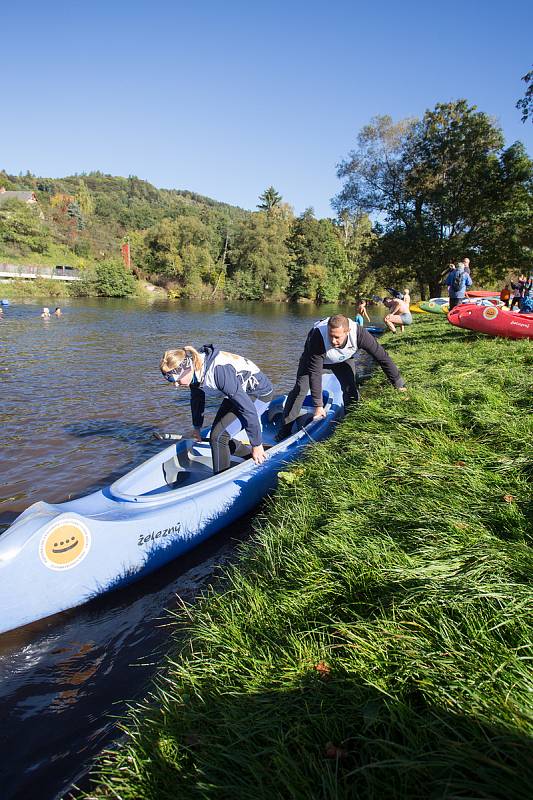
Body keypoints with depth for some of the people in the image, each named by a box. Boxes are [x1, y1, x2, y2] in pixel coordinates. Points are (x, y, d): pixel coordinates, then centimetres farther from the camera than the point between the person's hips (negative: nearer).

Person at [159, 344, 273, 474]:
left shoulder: (218, 371, -37)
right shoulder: (195, 368, -12)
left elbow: (248, 409, -33)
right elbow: (197, 398, 9)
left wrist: (257, 444, -24)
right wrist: (197, 427, 21)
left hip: (259, 394, -8)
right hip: (236, 394, 8)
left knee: (218, 436, -17)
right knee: (218, 437, 7)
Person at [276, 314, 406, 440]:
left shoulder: (359, 334, -39)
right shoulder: (318, 338, -43)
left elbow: (383, 357, -28)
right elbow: (315, 373, -37)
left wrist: (399, 384, -21)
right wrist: (318, 405, -35)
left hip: (343, 359, 2)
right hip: (314, 357, -2)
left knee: (351, 390, -11)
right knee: (300, 389, -13)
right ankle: (284, 433, -6)